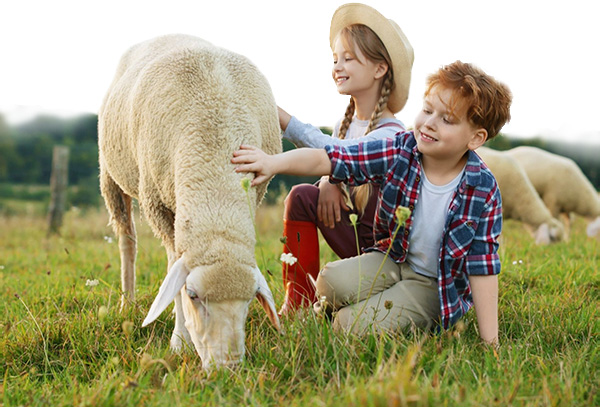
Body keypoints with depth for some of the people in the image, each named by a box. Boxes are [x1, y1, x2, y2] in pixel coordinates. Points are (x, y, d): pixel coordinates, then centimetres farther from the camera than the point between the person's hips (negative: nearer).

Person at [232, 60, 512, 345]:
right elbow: (328, 159, -20)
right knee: (331, 280, -22)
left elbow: (482, 265, -16)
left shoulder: (483, 190, -19)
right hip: (392, 258, 4)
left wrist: (489, 338, -16)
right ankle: (329, 308, 11)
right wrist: (274, 163, -37)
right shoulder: (398, 155, -14)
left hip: (434, 285, -3)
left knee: (356, 324, -21)